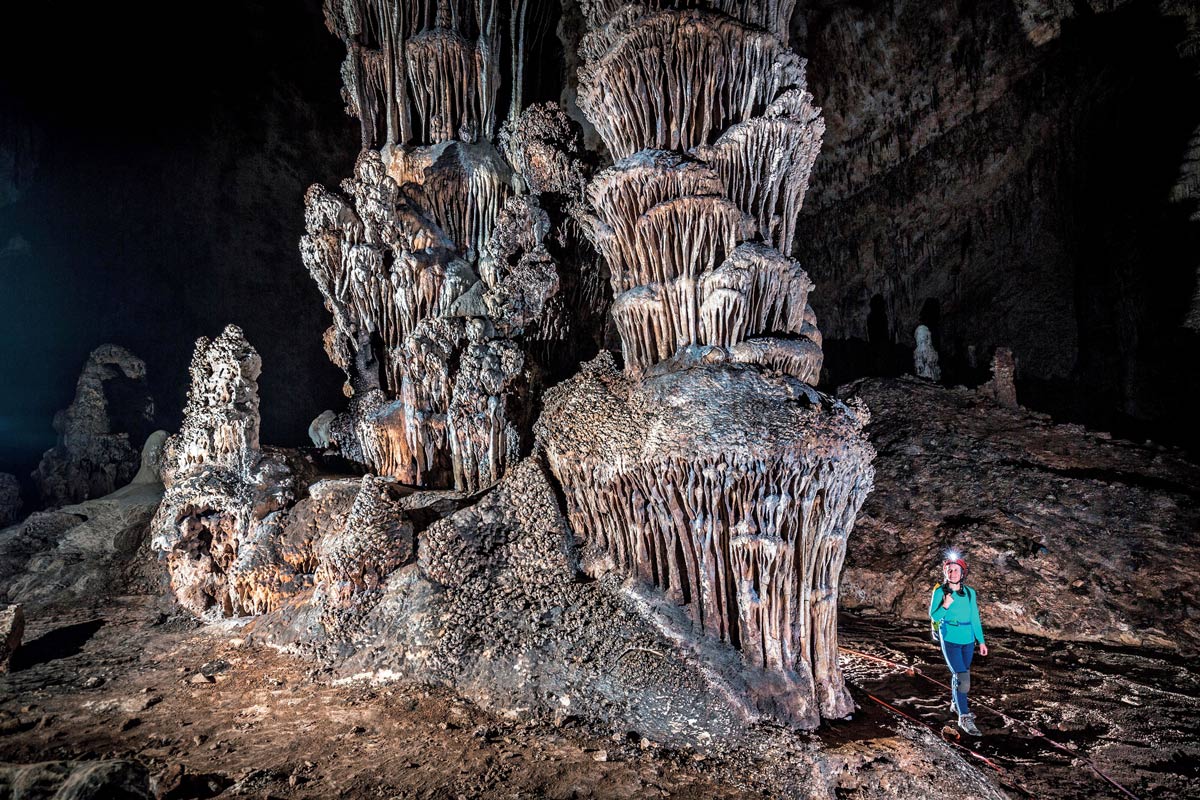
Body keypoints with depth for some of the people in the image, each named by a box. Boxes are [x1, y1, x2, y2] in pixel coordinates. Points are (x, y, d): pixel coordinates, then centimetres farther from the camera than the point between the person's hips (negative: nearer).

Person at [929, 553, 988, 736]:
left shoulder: (970, 593, 0)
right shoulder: (939, 592, -8)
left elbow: (975, 618, 7)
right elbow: (934, 616, -5)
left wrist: (981, 641, 7)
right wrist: (945, 606, -23)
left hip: (968, 641, 4)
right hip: (950, 640, -4)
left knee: (960, 674, 19)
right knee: (962, 677, -13)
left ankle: (956, 704, 43)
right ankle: (964, 717, -8)